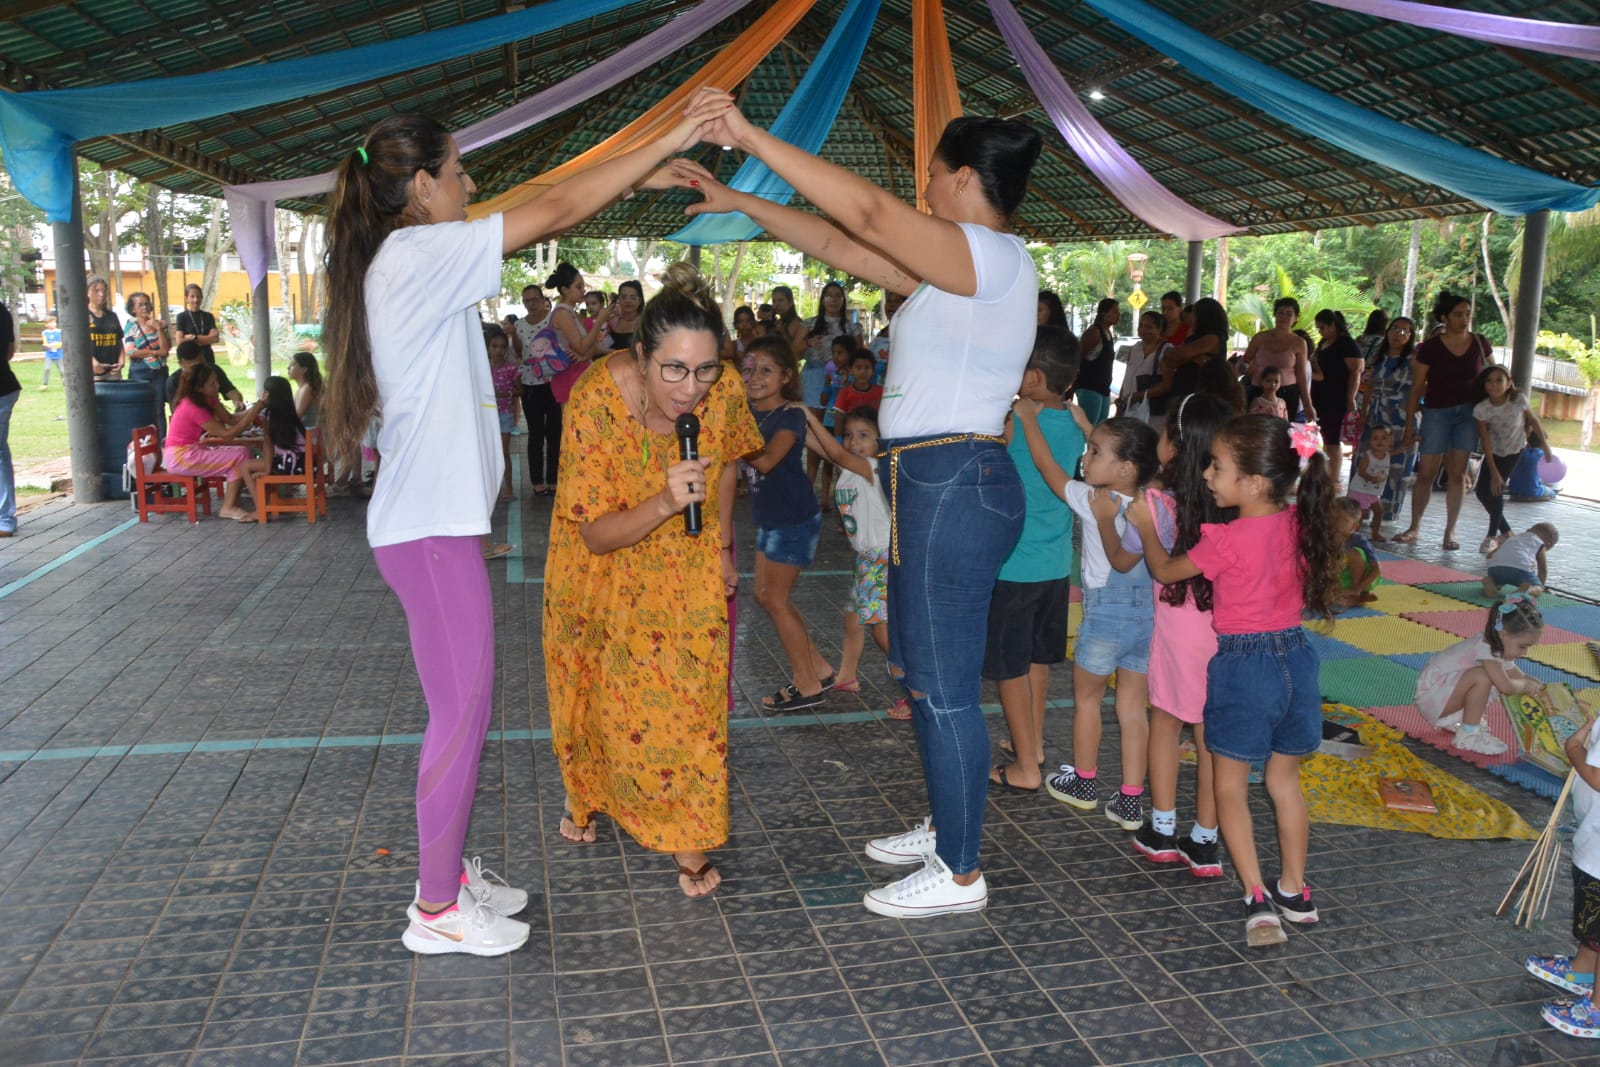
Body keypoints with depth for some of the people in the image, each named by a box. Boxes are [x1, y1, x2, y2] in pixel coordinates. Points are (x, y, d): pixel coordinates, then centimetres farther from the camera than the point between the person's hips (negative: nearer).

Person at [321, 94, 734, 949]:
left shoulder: (409, 261, 16)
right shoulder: (418, 254, -14)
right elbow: (555, 213, -15)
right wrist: (670, 138, -11)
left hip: (434, 520, 10)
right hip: (431, 528, -10)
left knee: (463, 708, 16)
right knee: (462, 712, -1)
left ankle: (447, 872, 30)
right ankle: (437, 909, 14)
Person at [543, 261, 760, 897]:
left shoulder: (725, 391, -25)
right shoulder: (596, 401, -35)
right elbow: (596, 535, -30)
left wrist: (723, 548, 6)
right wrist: (664, 503, -47)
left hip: (684, 565, 1)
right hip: (603, 565, -1)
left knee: (690, 694, -3)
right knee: (596, 690, 17)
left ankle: (690, 846, 11)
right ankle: (584, 797, 44)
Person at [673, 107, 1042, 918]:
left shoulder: (992, 259, -13)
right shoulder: (965, 269, 16)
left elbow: (866, 210, -23)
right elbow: (846, 249, 17)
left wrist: (751, 138, -18)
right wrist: (741, 204, 17)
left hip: (952, 487, -11)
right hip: (936, 485, 11)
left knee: (944, 688, -2)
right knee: (926, 675, 19)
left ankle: (959, 874, 12)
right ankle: (947, 828, 35)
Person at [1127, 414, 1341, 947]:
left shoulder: (1226, 540, -19)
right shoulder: (1298, 524, -3)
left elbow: (1165, 570, -3)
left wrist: (1145, 525, 12)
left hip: (1243, 665, -6)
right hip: (1295, 656, 6)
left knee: (1230, 785, 7)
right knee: (1285, 779, 20)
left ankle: (1257, 898, 1)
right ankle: (1295, 891, 29)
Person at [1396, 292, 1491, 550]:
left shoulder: (1480, 343, 3)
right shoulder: (1430, 348, -6)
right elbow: (1417, 388, -4)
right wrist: (1409, 427, -5)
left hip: (1468, 412, 2)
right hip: (1437, 412, -2)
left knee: (1457, 473, 1)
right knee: (1426, 472, 1)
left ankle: (1450, 531, 9)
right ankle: (1415, 526, 14)